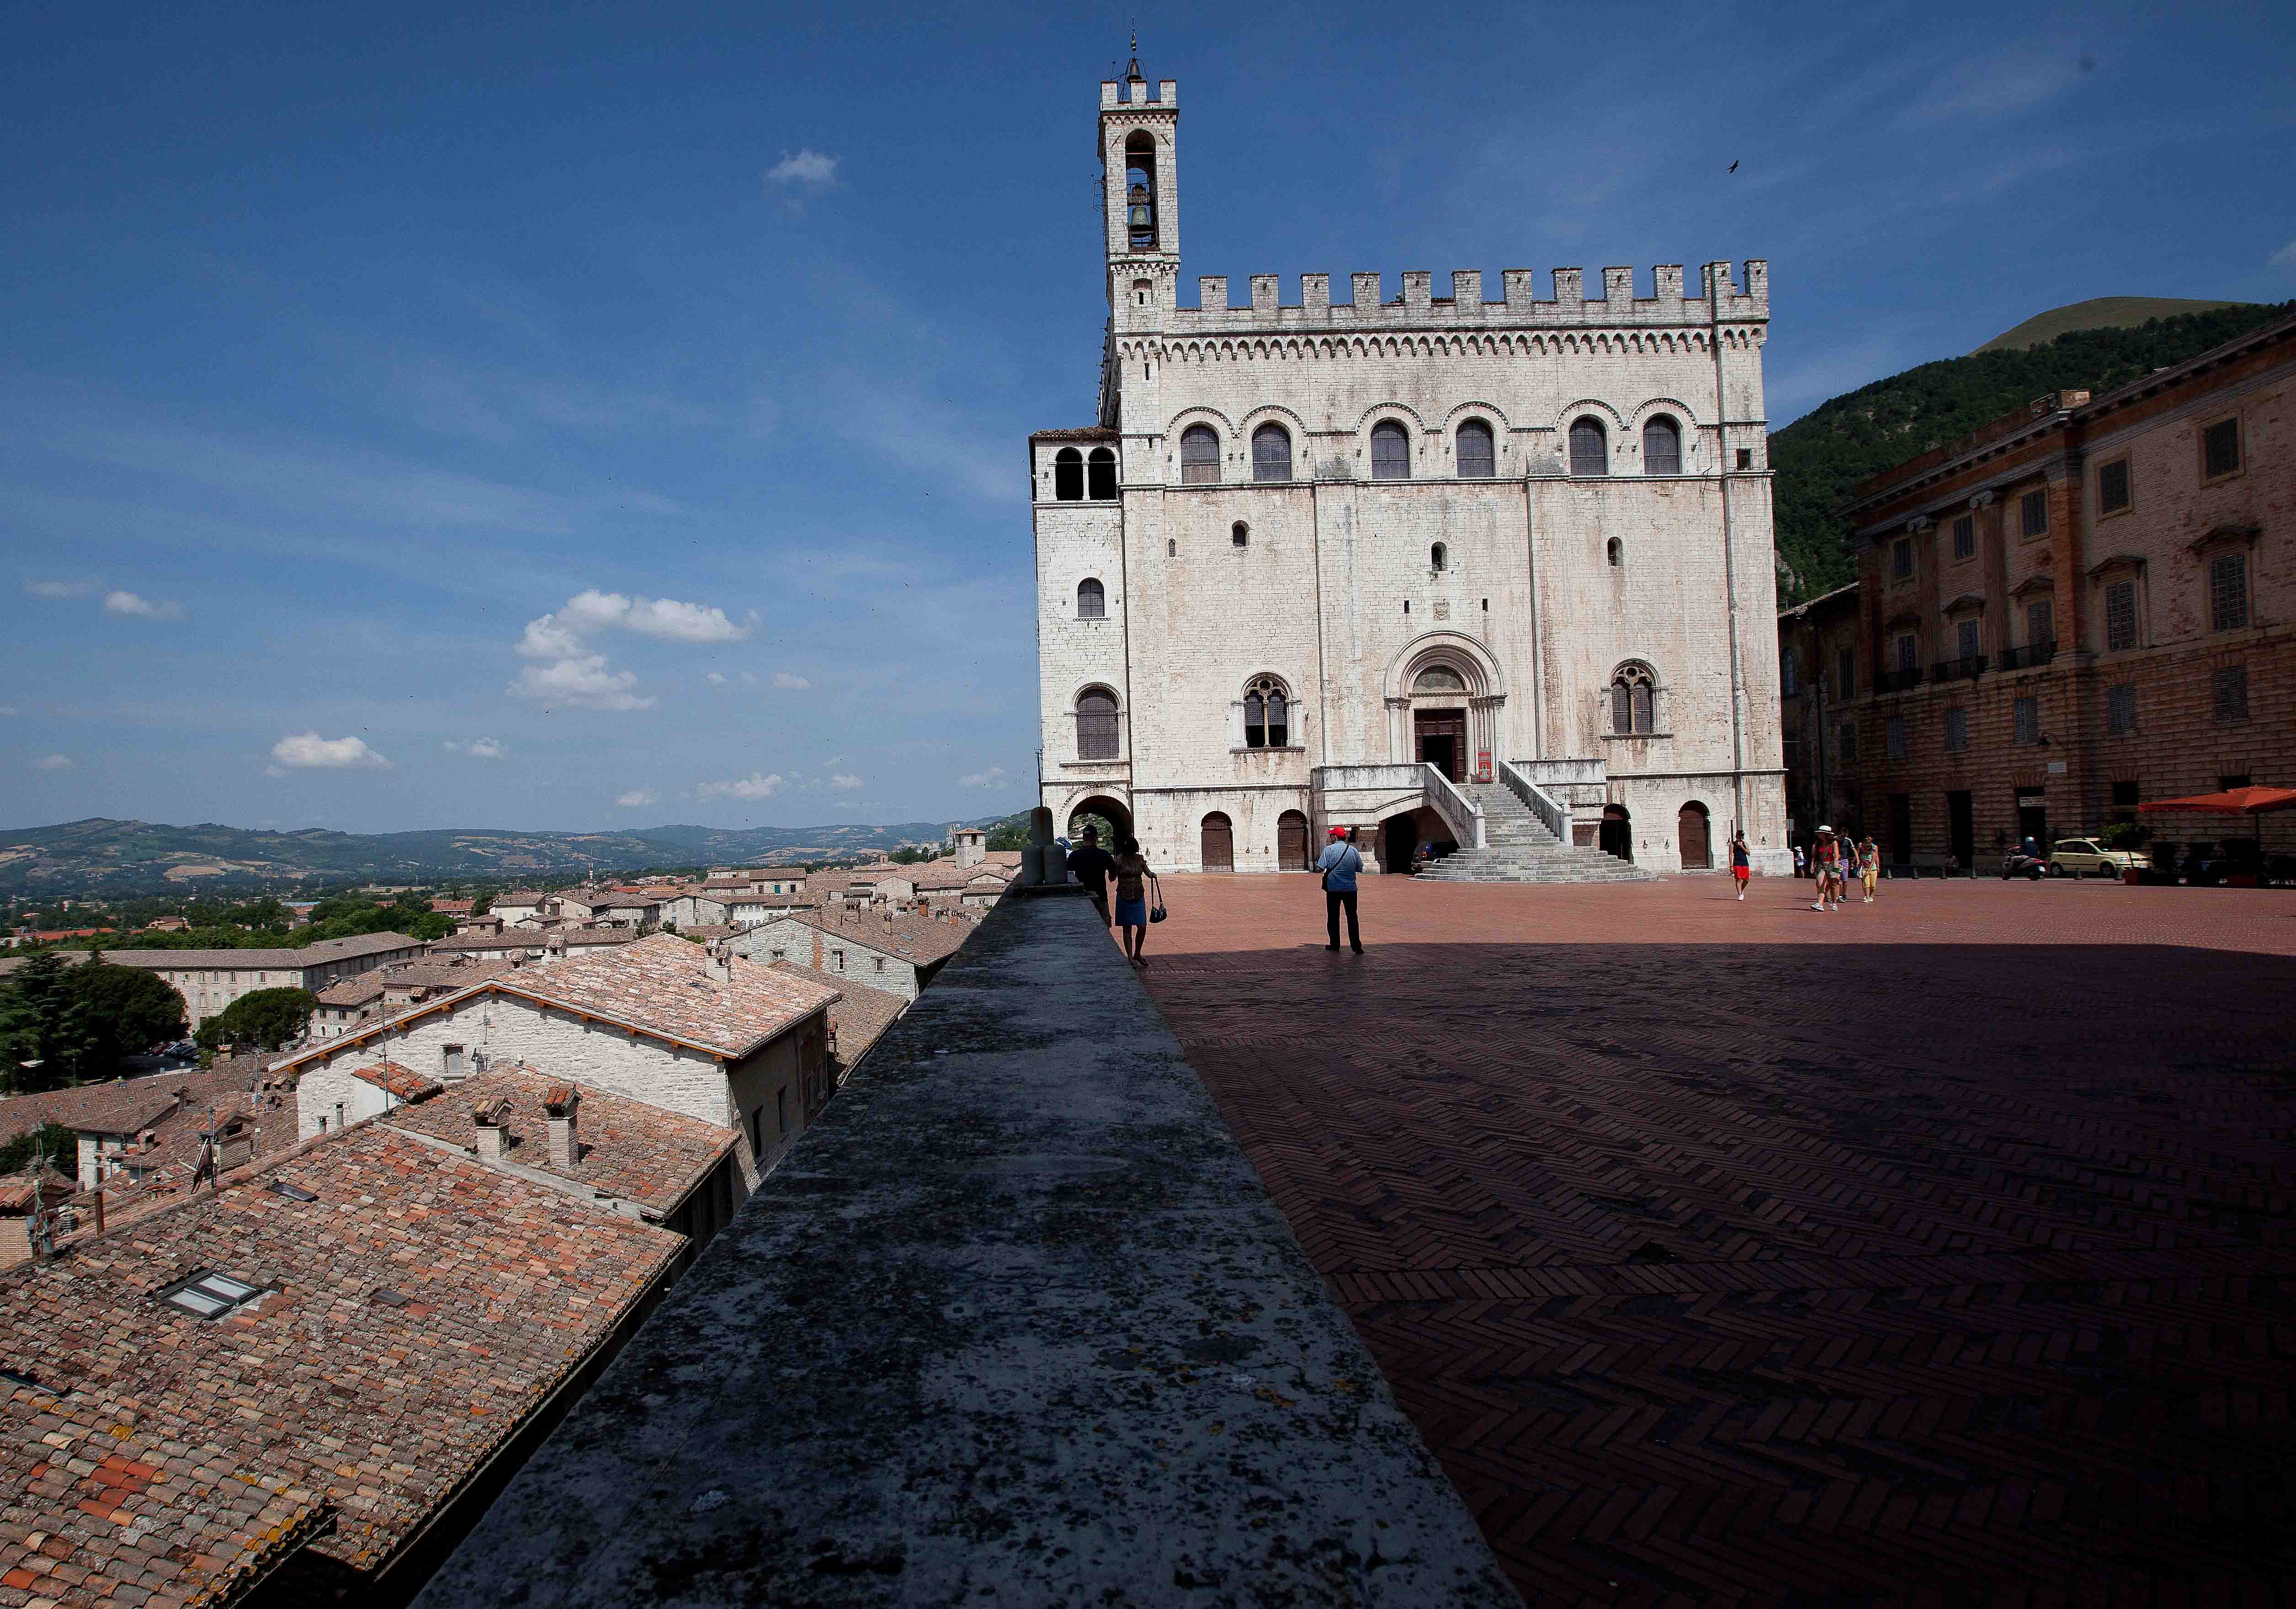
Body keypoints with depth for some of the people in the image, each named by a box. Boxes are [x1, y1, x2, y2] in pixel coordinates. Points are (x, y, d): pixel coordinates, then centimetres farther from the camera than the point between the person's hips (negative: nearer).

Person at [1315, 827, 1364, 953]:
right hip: (1350, 888, 2)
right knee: (1352, 917, 5)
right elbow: (1360, 868, 10)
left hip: (1333, 888, -2)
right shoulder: (1353, 849, 2)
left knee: (1333, 918, 10)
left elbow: (1320, 869, -13)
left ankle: (1335, 944, 16)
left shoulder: (1329, 849, -8)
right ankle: (1356, 946, -3)